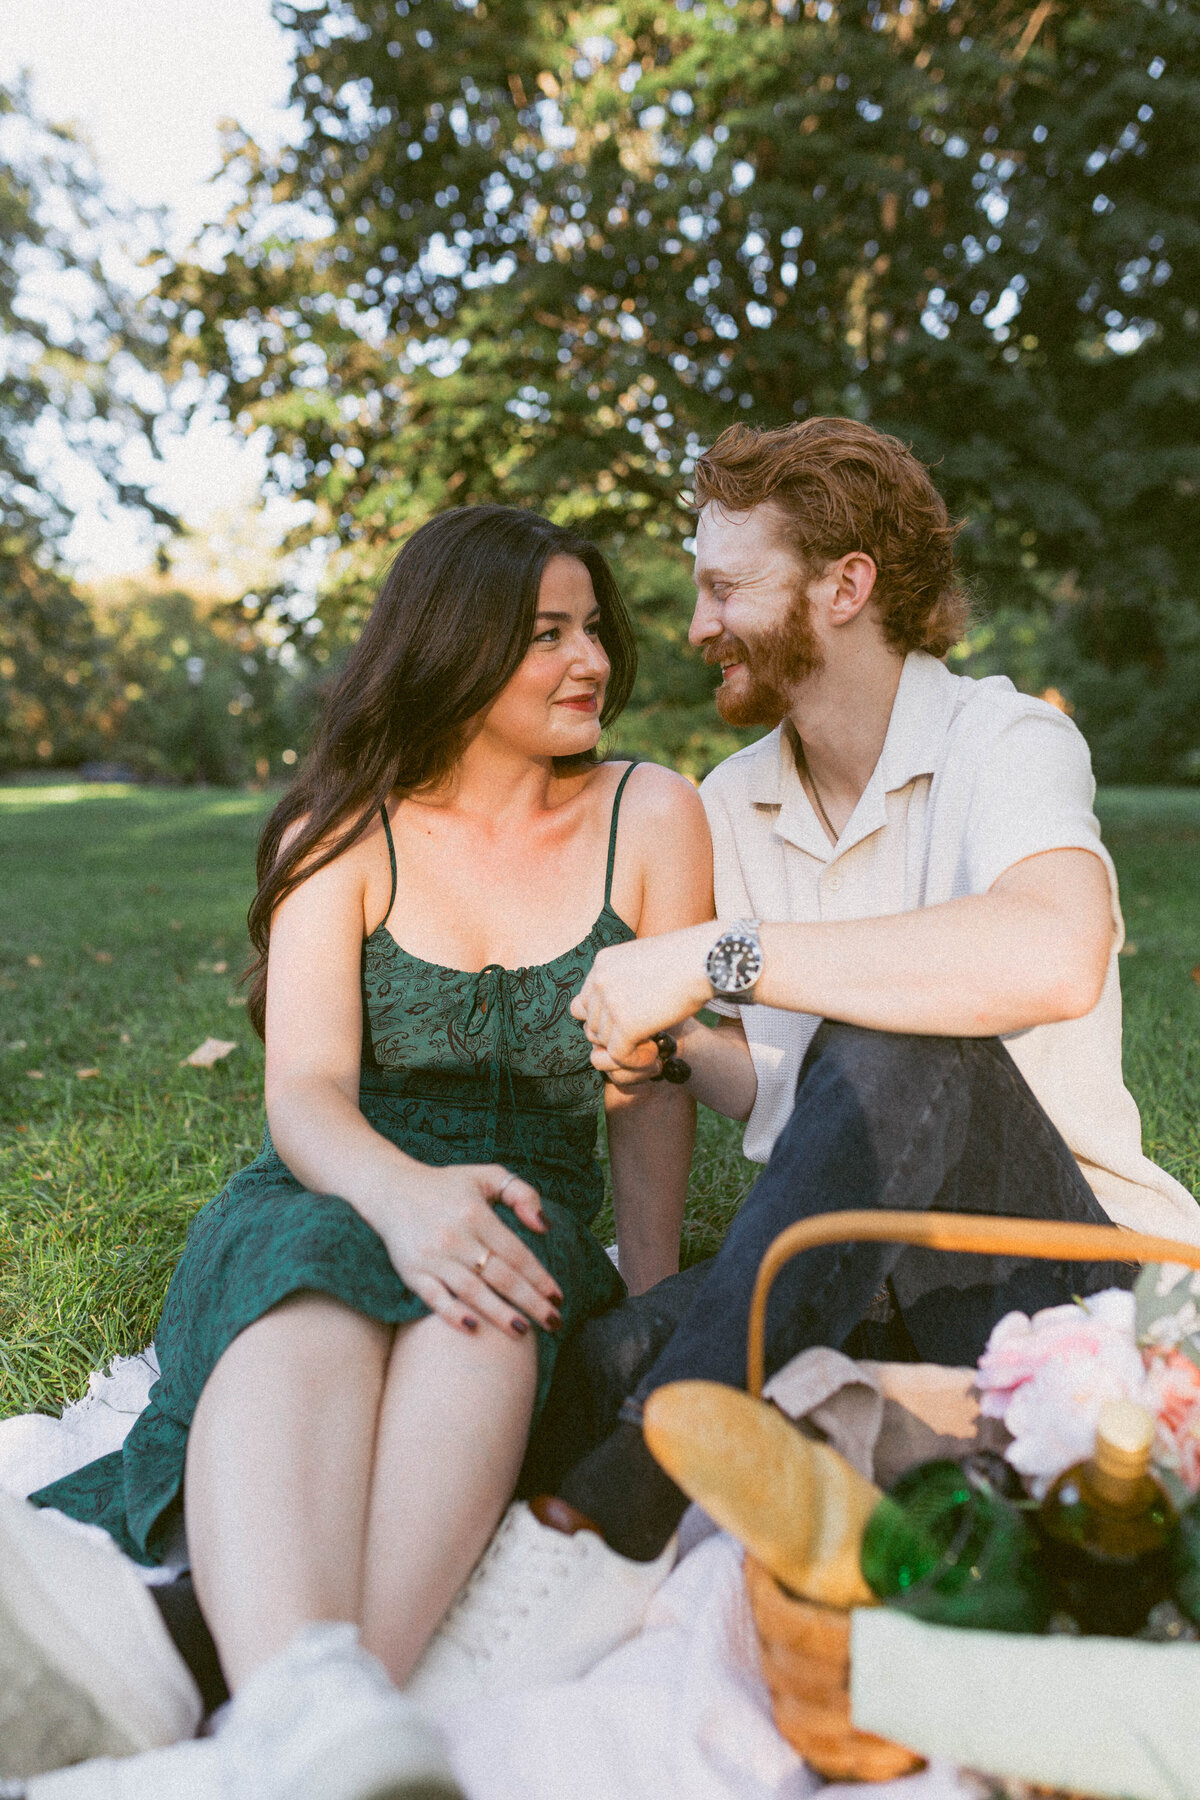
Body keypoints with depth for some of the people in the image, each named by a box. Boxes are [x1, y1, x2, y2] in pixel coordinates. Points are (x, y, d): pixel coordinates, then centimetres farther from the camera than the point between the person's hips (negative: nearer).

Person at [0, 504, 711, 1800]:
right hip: (326, 1209, 0)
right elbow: (304, 1091, -11)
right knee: (303, 1283, -36)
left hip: (528, 1227, 1)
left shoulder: (648, 817, 4)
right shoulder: (345, 835, 2)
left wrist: (649, 1307, -8)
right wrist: (403, 1194, -34)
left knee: (488, 1311, -36)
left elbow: (654, 1088, 2)